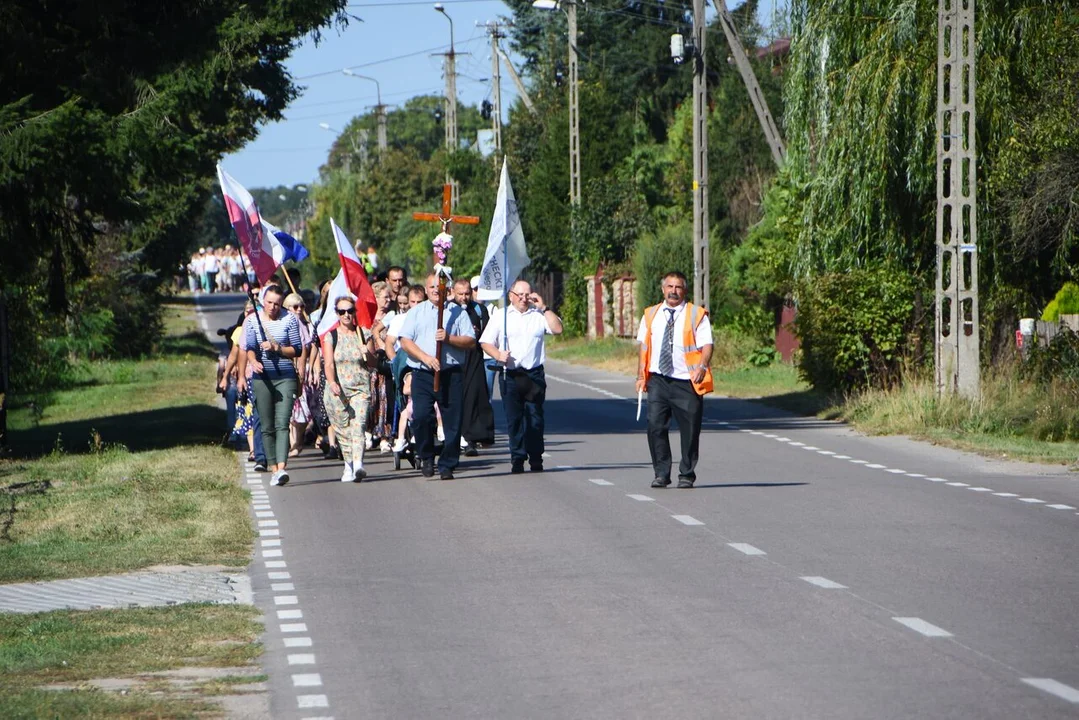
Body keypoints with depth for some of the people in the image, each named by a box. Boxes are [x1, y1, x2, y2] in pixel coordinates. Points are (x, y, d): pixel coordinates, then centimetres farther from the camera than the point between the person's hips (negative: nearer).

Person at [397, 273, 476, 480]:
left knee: (452, 420, -3)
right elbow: (405, 341, 3)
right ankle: (426, 458, 5)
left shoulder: (458, 312, 12)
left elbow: (471, 342, 4)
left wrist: (449, 338, -12)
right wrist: (425, 357, -11)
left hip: (451, 375, 0)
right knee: (421, 416, -15)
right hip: (423, 375, 0)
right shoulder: (416, 312, 14)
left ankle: (447, 465, 7)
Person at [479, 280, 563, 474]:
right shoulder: (500, 317, 9)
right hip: (510, 374, 0)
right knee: (514, 418, 0)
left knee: (535, 417, -2)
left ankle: (536, 458, 4)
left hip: (534, 373, 0)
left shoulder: (538, 315, 12)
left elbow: (557, 329, -1)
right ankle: (517, 459, 4)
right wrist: (498, 355, -12)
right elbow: (485, 342, 7)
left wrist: (544, 308, -2)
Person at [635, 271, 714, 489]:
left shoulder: (696, 315, 2)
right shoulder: (651, 315, 13)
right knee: (655, 426, -7)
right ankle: (661, 474, 1)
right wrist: (641, 376, 7)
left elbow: (706, 345, -6)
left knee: (689, 430, 1)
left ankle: (686, 475, 14)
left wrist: (702, 367, -24)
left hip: (686, 382, -3)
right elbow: (644, 347, 15)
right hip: (658, 381, 3)